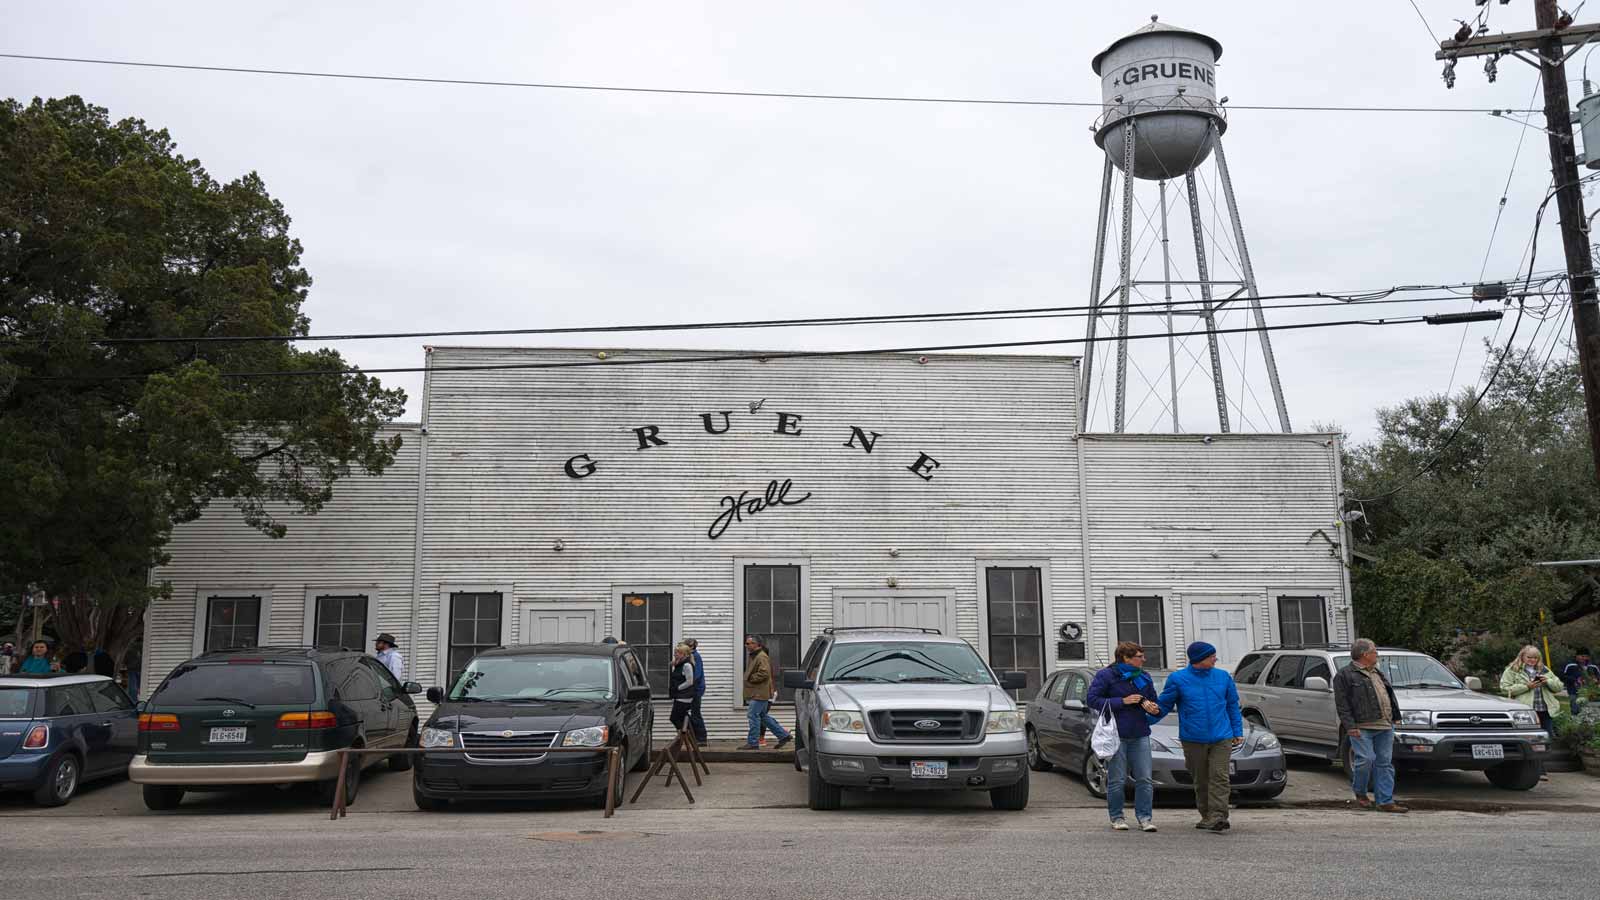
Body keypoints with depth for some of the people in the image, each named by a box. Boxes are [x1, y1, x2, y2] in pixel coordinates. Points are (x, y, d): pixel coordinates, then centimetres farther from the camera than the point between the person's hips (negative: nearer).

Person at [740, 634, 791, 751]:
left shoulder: (762, 657, -15)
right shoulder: (754, 656, 19)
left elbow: (764, 673, -25)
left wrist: (750, 678, -17)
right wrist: (748, 678, 12)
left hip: (759, 694, -11)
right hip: (755, 693, 11)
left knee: (753, 715, -9)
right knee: (763, 716, 14)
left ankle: (753, 742, -3)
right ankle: (783, 735, 19)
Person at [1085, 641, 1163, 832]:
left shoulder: (1145, 677, 12)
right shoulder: (1105, 675, -4)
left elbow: (1153, 701, 22)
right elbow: (1091, 700, -10)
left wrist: (1150, 705, -5)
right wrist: (1122, 701, -14)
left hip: (1140, 735, 5)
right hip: (1115, 735, -4)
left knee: (1145, 779, 0)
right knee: (1117, 780, 1)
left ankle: (1144, 817, 8)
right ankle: (1117, 818, 13)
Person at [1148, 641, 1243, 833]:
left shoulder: (1223, 677, 7)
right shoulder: (1178, 679, 0)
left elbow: (1233, 706, 15)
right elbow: (1164, 704, 4)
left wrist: (1238, 731, 12)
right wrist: (1155, 712, -17)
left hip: (1221, 738, 1)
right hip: (1193, 740, -1)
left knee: (1219, 777, -11)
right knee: (1200, 780, 7)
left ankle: (1217, 817, -15)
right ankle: (1206, 817, 20)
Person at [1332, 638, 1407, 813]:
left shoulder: (1377, 673, 23)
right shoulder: (1345, 675, -2)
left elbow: (1389, 695, 30)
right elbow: (1342, 704, -8)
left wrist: (1395, 716, 20)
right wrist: (1350, 726, -16)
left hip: (1385, 726, 7)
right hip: (1362, 728, -7)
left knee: (1385, 763, 4)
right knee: (1365, 760, -13)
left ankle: (1386, 801, 6)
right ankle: (1360, 794, 9)